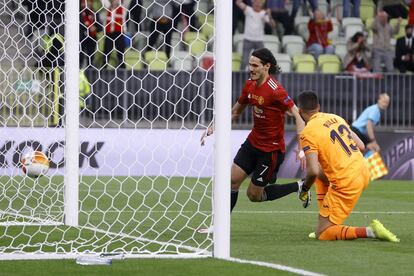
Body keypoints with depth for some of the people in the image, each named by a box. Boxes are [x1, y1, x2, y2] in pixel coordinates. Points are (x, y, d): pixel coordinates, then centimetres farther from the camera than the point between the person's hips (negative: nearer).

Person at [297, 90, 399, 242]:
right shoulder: (336, 118, 10)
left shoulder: (308, 133, -12)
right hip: (363, 173, 8)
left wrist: (304, 188, -1)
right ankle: (325, 223, 29)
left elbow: (313, 171, -21)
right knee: (321, 174, 34)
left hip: (346, 183, -8)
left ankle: (369, 231, -16)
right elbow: (361, 146, 15)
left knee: (322, 235, 0)